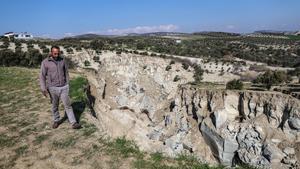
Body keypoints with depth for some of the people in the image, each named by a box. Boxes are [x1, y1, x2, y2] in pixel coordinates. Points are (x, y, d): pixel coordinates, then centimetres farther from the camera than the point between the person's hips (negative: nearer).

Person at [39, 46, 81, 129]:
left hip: (64, 87, 1)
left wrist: (67, 84, 9)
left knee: (68, 105, 2)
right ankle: (56, 120, 34)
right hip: (53, 88, -1)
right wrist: (43, 88, -14)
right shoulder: (45, 62, -7)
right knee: (55, 106, 15)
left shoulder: (62, 60, 1)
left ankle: (74, 123, 5)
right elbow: (42, 76, -6)